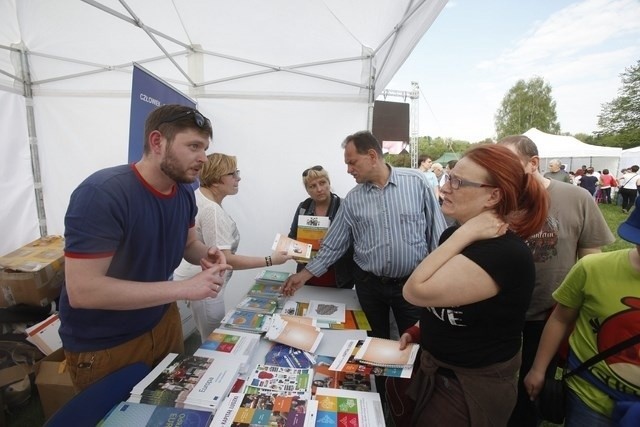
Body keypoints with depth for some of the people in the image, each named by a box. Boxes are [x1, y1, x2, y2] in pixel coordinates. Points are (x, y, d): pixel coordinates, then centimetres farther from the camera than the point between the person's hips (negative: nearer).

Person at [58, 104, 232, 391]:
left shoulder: (185, 192, -6)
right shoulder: (101, 194, -28)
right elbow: (82, 290, -30)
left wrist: (206, 255, -16)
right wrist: (183, 288, -33)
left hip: (163, 321, 6)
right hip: (102, 345, -6)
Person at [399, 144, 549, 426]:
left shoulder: (504, 254, -29)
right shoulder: (457, 237, -1)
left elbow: (415, 291, -33)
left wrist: (464, 234, -30)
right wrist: (418, 330, 2)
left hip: (472, 387, -8)